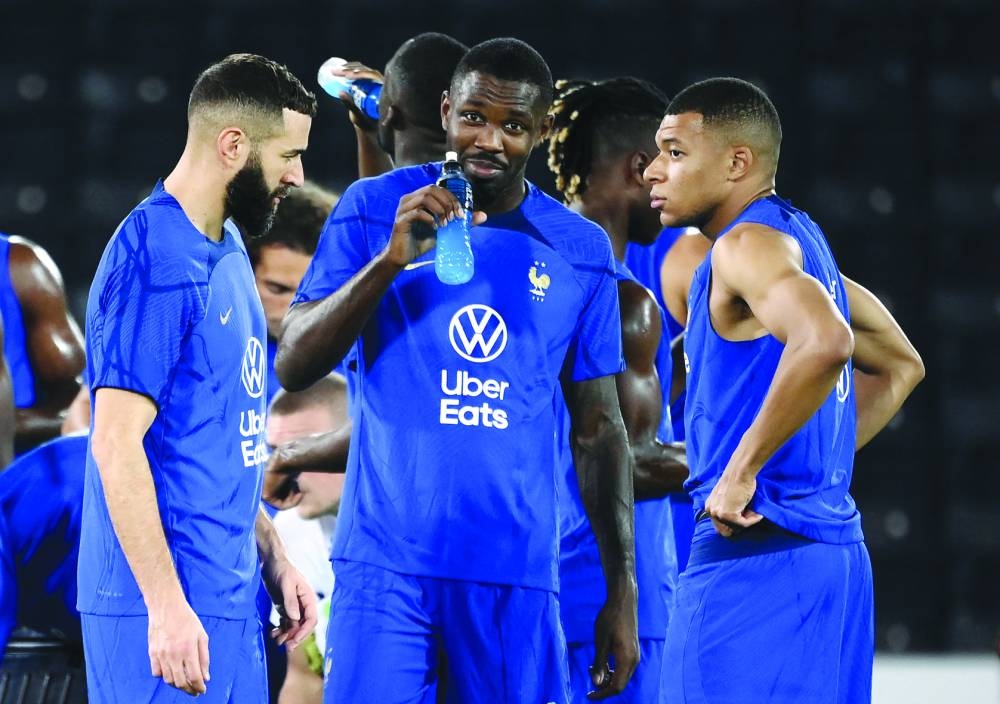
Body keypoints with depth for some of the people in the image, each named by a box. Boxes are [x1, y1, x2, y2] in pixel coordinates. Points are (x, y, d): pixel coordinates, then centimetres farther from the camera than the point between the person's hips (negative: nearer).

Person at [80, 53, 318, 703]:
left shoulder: (224, 249, 15)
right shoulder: (155, 261, -15)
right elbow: (117, 446, -19)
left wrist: (273, 559, 18)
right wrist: (166, 605, -22)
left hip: (231, 597, 9)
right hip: (169, 613, -9)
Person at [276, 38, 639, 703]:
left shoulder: (581, 252, 8)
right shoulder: (375, 210, 3)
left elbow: (598, 431, 12)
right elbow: (292, 368, -3)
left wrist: (623, 590, 9)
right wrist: (390, 261, -16)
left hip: (517, 573, 2)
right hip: (387, 565, -2)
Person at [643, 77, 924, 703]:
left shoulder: (748, 244, -11)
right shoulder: (799, 238, 18)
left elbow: (824, 342, -32)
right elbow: (899, 365, 30)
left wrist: (743, 470, -24)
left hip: (754, 552, -10)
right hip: (832, 550, 10)